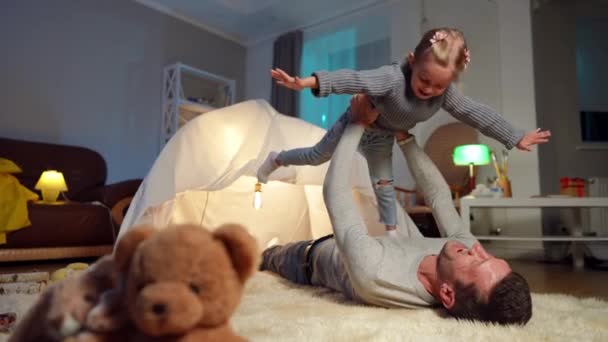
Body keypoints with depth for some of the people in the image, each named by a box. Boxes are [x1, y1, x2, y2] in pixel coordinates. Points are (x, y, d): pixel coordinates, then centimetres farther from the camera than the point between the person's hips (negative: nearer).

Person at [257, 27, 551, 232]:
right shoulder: (393, 77, -41)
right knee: (317, 156, 11)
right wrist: (310, 82, -67)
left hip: (383, 139, 4)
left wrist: (516, 138, -6)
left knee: (384, 186, 7)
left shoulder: (446, 95, -21)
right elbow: (355, 80, -54)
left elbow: (477, 114, -13)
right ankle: (275, 159, 35)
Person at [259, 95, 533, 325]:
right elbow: (439, 194, -21)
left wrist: (358, 122, -33)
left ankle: (261, 256, 65)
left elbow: (334, 191, -43)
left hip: (317, 257, -3)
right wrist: (403, 136, -18)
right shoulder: (474, 260, -36)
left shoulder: (372, 275, -53)